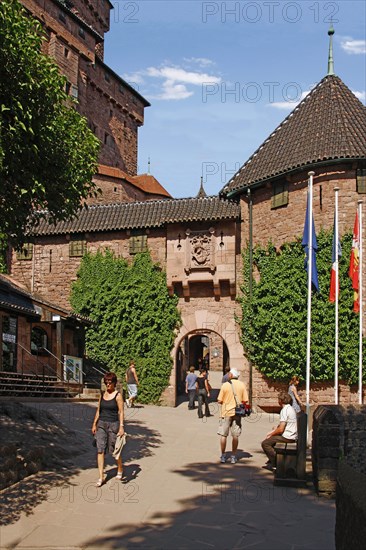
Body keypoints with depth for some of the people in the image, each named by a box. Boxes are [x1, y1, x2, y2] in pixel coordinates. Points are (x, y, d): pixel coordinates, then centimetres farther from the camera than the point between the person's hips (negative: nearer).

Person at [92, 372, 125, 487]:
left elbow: (121, 412, -10)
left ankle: (120, 470, 33)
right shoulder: (102, 394, 9)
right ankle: (101, 477, 0)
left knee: (115, 450, 8)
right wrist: (94, 424, 13)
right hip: (101, 424, 4)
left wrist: (121, 427, -16)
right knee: (100, 450, -3)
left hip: (113, 424, -4)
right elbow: (98, 410, 15)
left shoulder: (117, 395, -7)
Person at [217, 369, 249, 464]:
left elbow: (220, 400, -7)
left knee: (223, 435, 6)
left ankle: (223, 456, 9)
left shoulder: (225, 385, -8)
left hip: (226, 412, -2)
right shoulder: (242, 385, -2)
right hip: (237, 413, 2)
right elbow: (245, 400, -2)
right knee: (235, 435, 7)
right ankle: (233, 456, 10)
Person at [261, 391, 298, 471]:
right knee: (270, 440, 26)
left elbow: (280, 429, -21)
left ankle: (276, 463, -5)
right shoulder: (290, 408, 13)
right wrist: (271, 432, 13)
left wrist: (271, 434, -5)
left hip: (287, 437, -10)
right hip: (292, 436, 10)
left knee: (265, 443, -6)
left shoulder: (284, 410, -18)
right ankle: (271, 461, 27)